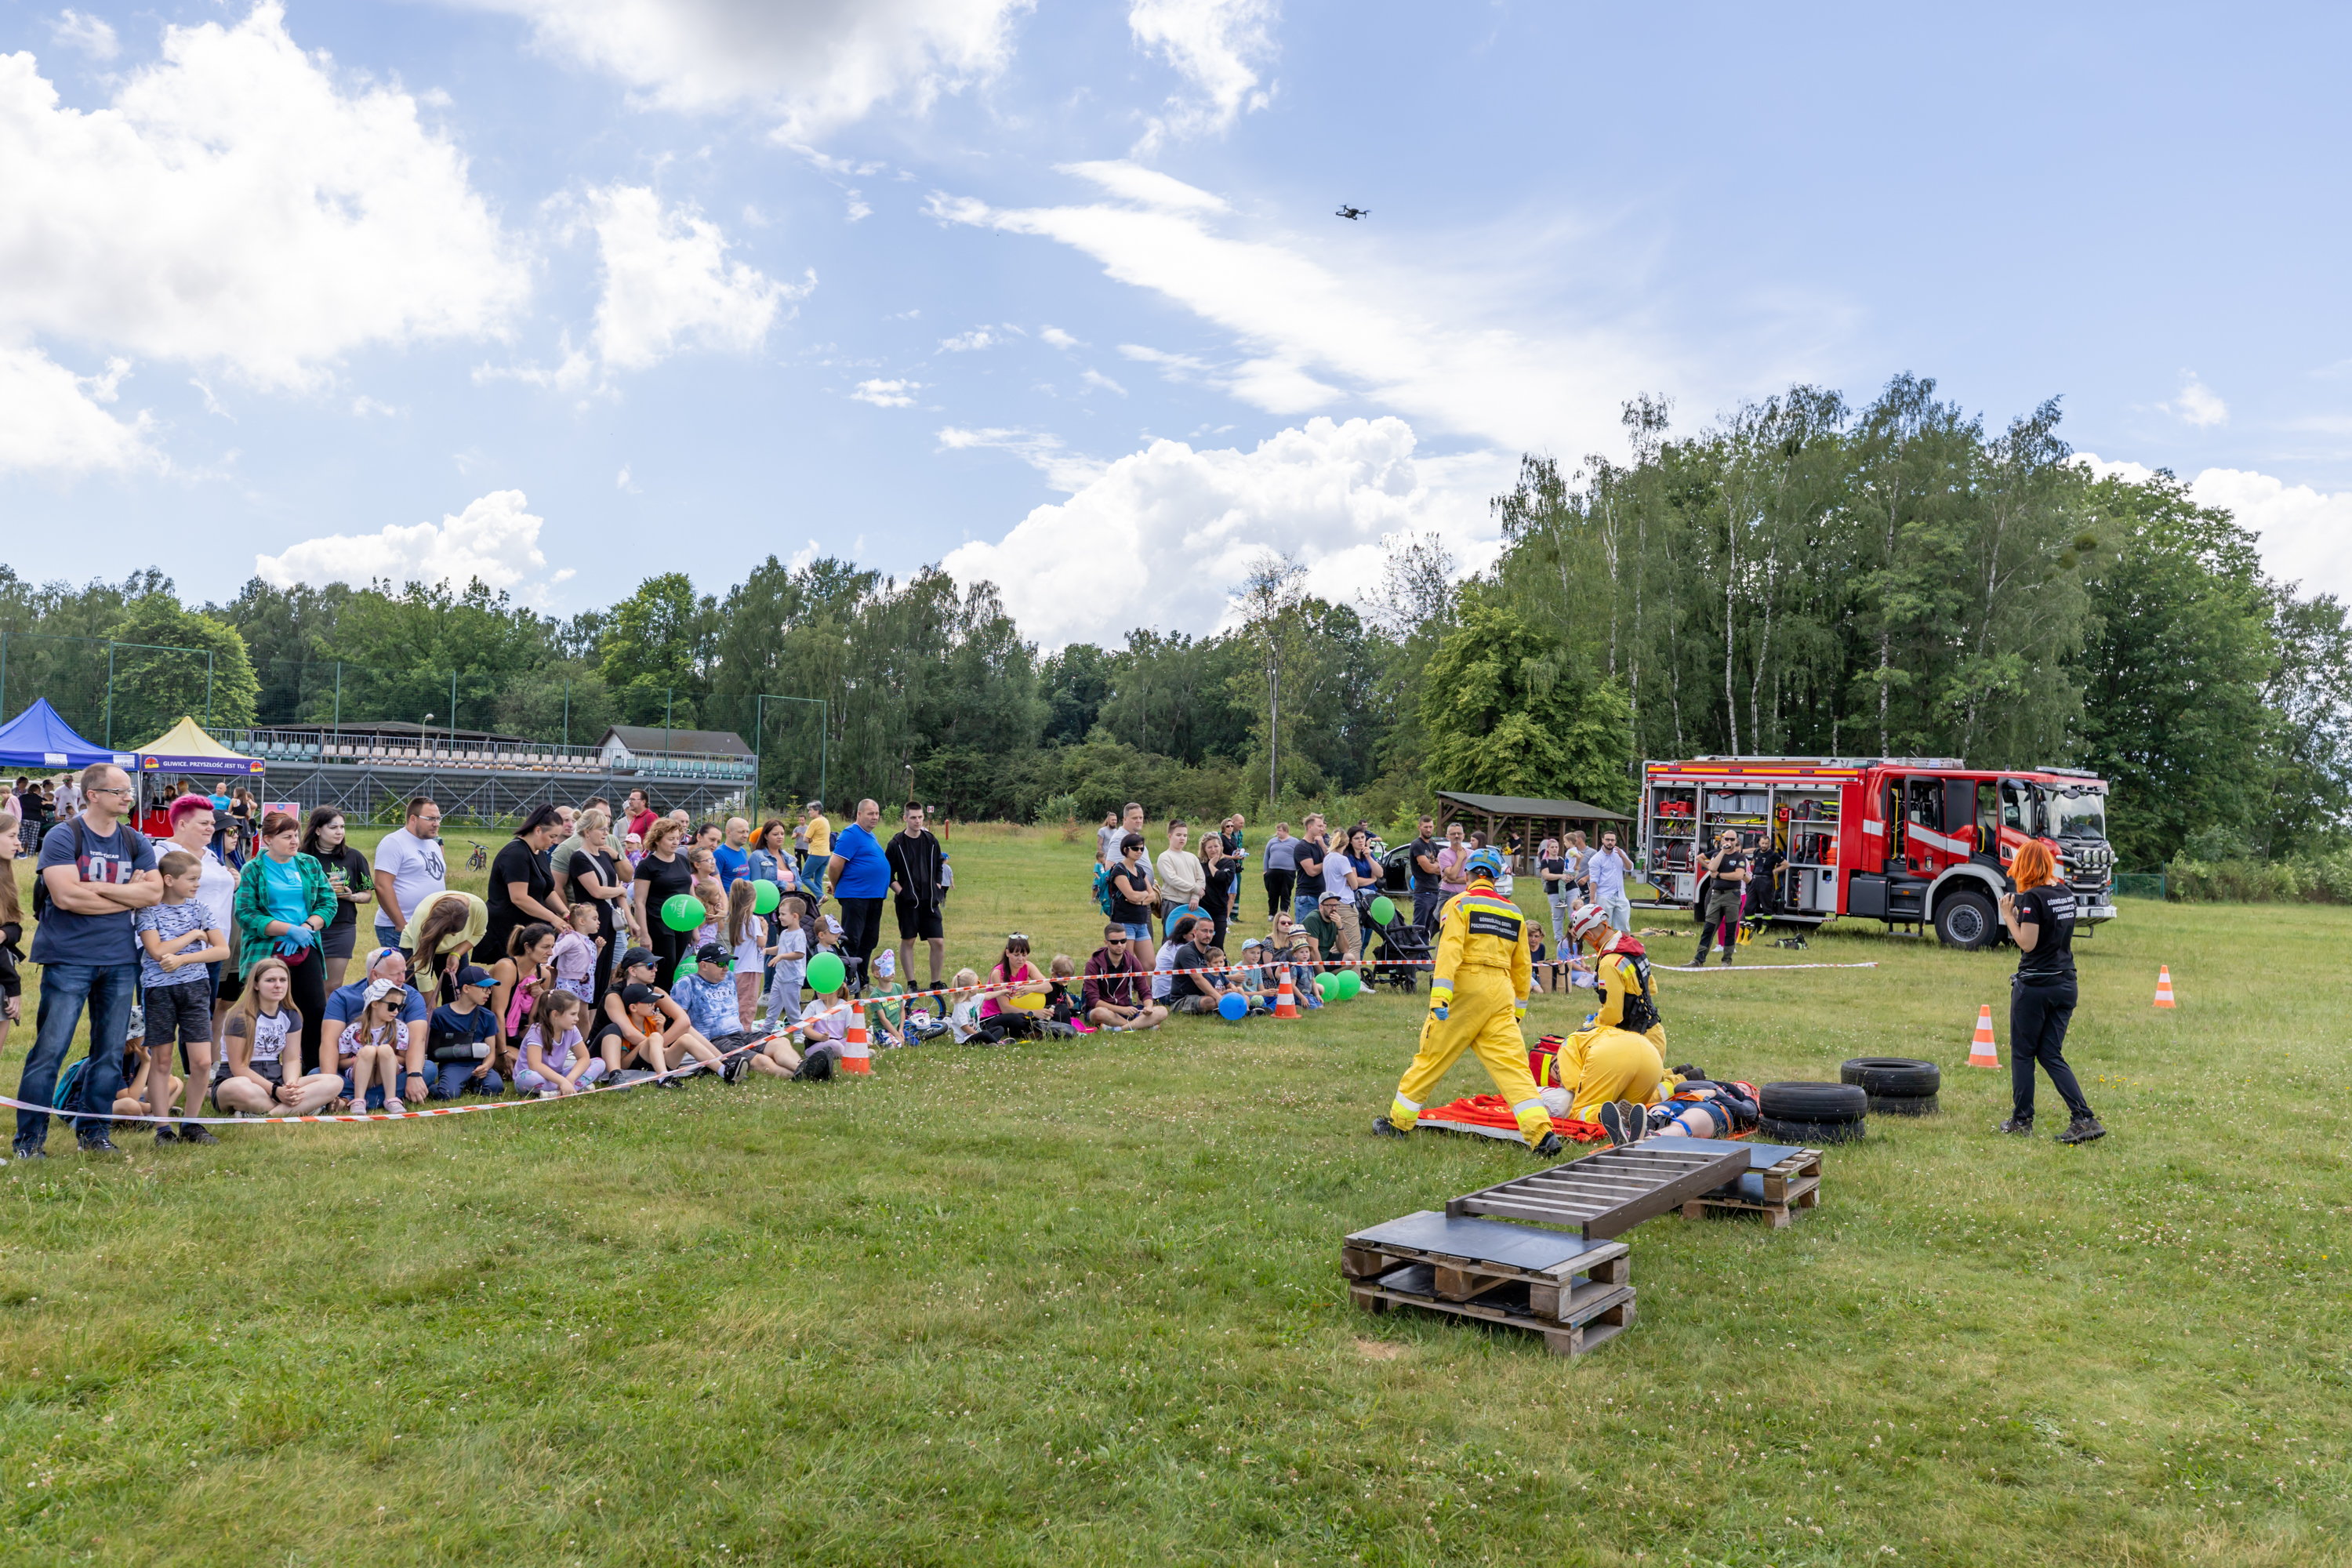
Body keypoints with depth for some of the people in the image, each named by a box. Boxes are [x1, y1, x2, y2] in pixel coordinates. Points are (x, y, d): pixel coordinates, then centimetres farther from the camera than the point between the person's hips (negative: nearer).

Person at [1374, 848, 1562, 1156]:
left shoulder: (1460, 904, 0)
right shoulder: (1514, 912, 17)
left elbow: (1449, 951, -13)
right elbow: (1522, 968, 20)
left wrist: (1440, 997, -20)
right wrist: (1518, 1009, 28)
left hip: (1465, 988, -4)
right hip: (1501, 993, 4)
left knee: (1431, 1058, 6)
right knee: (1512, 1064, -1)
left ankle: (1398, 1122, 17)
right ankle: (1543, 1133, -13)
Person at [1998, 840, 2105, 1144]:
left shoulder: (2032, 898, -16)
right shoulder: (2066, 893, 8)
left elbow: (2027, 943, -18)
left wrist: (2008, 914, -8)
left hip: (2035, 985, -7)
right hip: (2066, 983, 7)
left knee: (2022, 1054, 7)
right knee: (2051, 1055, 11)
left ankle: (2022, 1121, 13)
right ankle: (2084, 1119, 0)